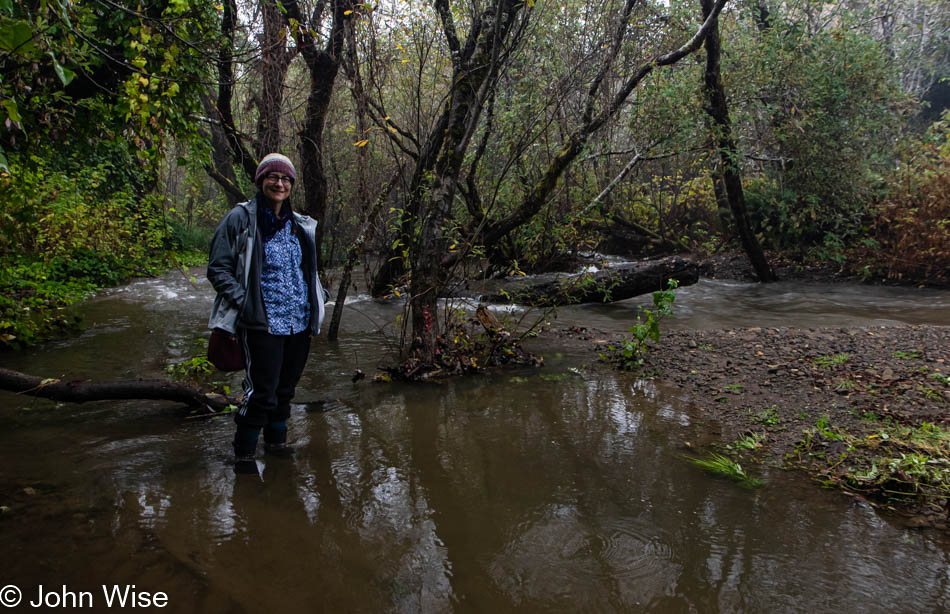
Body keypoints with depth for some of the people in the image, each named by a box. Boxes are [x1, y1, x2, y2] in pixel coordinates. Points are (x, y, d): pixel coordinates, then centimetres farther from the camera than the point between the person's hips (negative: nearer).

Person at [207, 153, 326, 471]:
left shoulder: (300, 225, 14)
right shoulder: (240, 219, -4)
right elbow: (218, 268, -5)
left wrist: (316, 302, 14)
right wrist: (244, 302, -15)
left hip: (300, 323, 6)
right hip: (262, 323, -6)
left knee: (286, 386, 16)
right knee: (261, 391, -7)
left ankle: (276, 439, 35)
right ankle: (244, 451, 12)